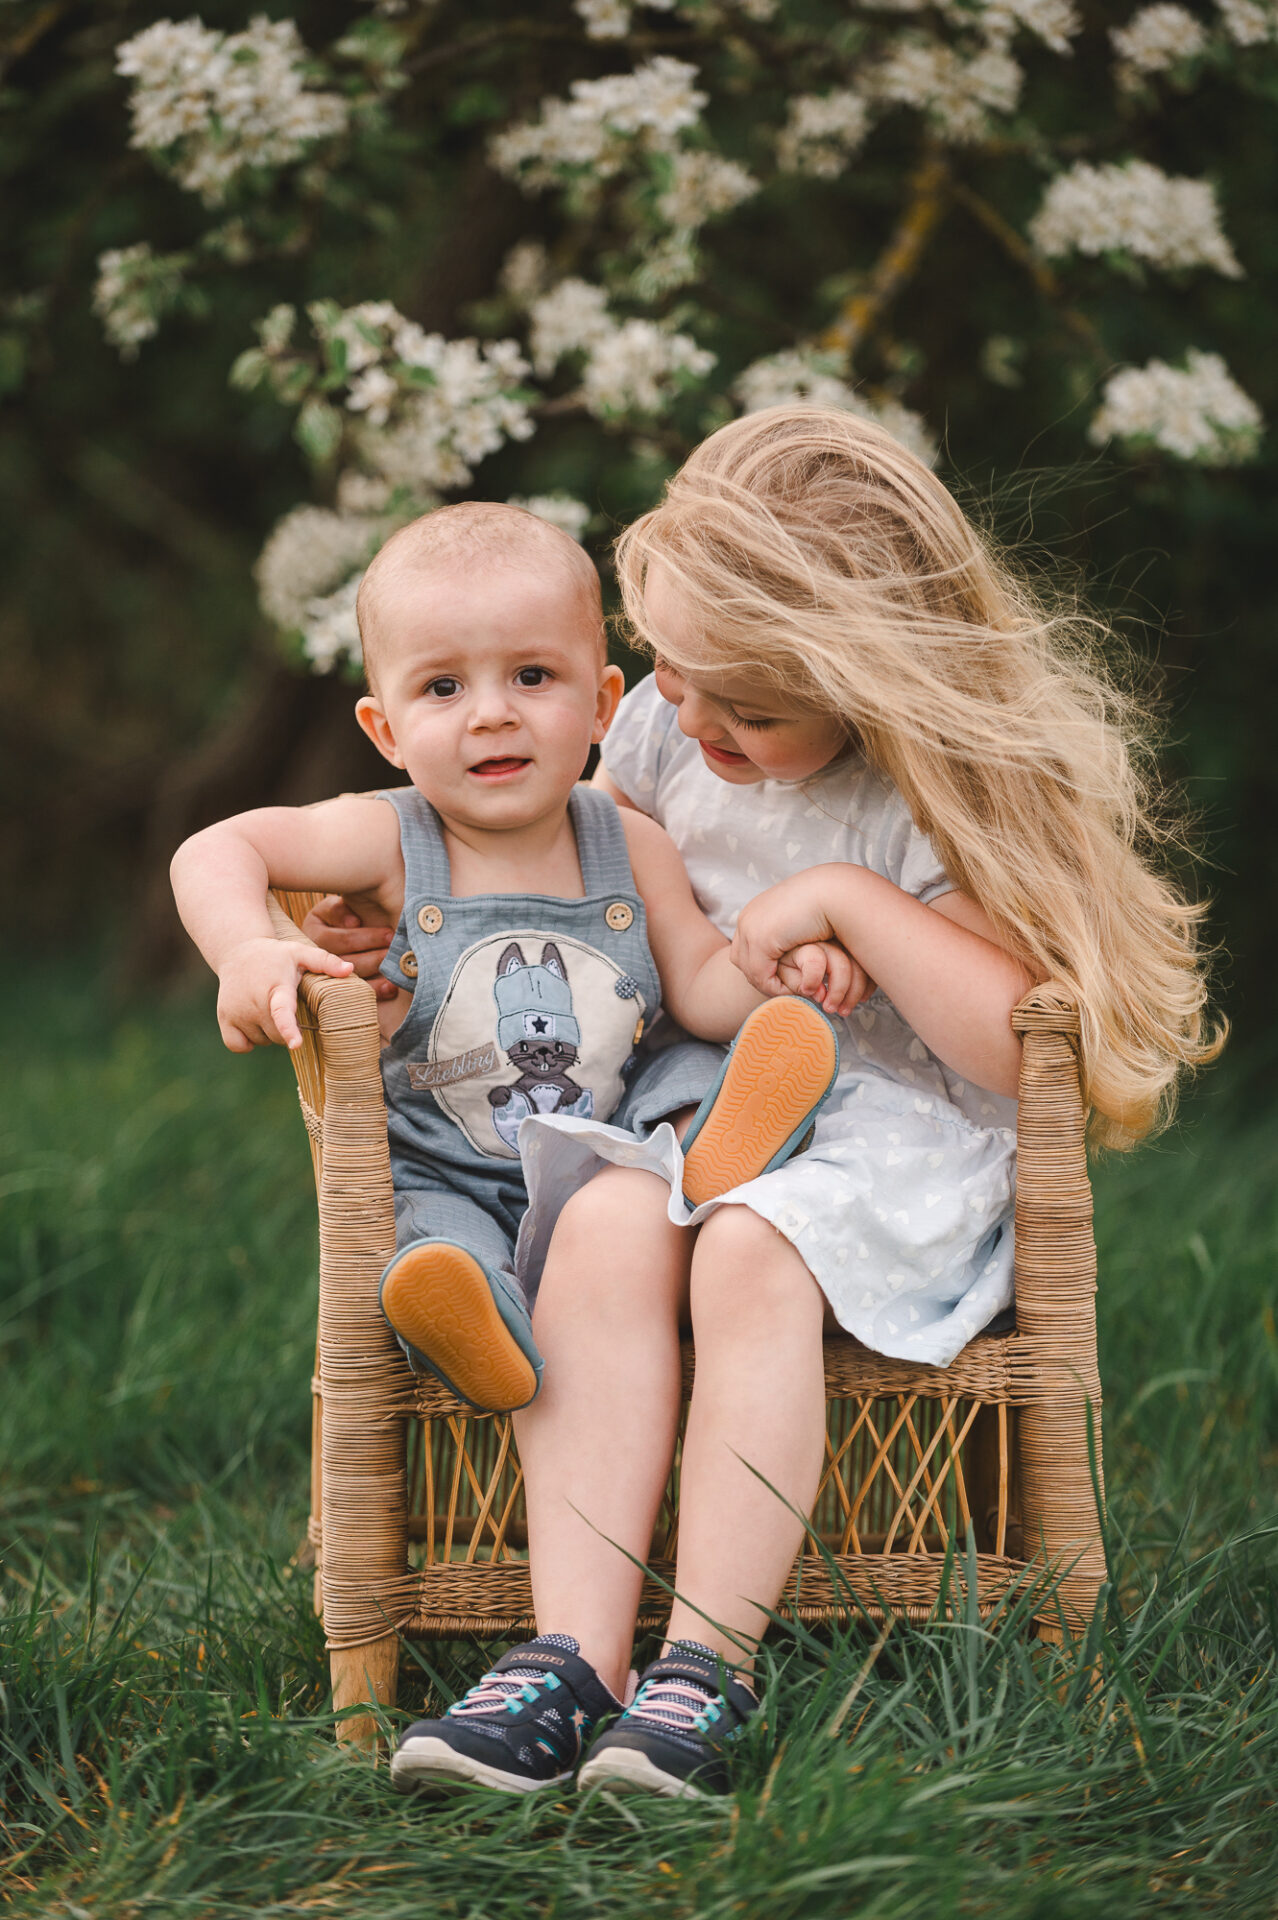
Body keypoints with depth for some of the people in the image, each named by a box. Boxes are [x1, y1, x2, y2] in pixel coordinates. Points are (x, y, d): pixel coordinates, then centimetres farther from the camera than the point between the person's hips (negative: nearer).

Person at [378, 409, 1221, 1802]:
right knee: (605, 1228, -30)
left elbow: (1028, 1043, -18)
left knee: (750, 1255, -36)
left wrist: (848, 900, -21)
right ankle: (569, 1656, -37)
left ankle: (706, 1669, -34)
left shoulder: (947, 788, -11)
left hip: (893, 1129, -4)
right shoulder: (666, 727, 6)